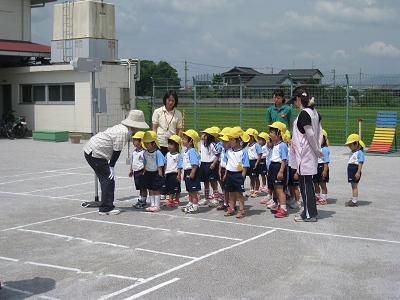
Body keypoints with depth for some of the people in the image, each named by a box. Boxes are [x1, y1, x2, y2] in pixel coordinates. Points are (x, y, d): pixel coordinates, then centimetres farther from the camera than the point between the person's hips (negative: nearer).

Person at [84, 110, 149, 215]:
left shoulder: (123, 128, 10)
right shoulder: (124, 132, -21)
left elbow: (116, 151, 12)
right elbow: (117, 151, -18)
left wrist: (111, 166, 11)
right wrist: (111, 166, -9)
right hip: (94, 153, -10)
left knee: (106, 179, 15)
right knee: (108, 179, -6)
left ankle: (106, 207, 22)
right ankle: (106, 208, -1)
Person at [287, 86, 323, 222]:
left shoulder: (303, 114, -18)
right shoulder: (314, 112, 10)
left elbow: (310, 134, -22)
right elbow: (320, 131, 12)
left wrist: (317, 150, -12)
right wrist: (319, 147, 6)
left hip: (304, 155, -9)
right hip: (311, 155, 9)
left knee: (305, 184, -1)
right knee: (308, 184, 16)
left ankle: (309, 214, 6)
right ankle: (311, 212, 24)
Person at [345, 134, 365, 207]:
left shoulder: (359, 152, -13)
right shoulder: (352, 152, 15)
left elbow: (360, 163, -18)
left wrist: (358, 172, -22)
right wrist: (349, 170, 23)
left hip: (355, 171, -9)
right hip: (351, 170, 9)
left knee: (354, 186, -6)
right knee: (353, 186, 14)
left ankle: (354, 201, -4)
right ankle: (353, 199, 21)